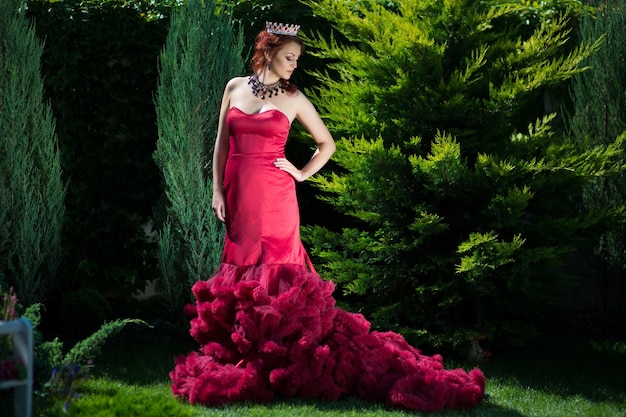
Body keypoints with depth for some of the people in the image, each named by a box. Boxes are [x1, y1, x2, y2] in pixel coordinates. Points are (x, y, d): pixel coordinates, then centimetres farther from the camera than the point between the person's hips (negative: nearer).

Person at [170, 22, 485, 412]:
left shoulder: (293, 98, 3)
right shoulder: (235, 87, 7)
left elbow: (327, 143, 13)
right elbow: (222, 143, 10)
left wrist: (303, 173, 2)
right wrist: (217, 190, 3)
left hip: (274, 196, -3)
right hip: (238, 195, 3)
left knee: (275, 270, -3)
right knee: (240, 269, 6)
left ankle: (278, 353, 1)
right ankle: (243, 348, 13)